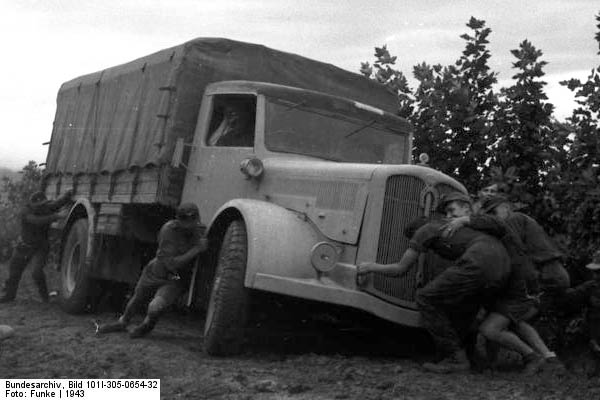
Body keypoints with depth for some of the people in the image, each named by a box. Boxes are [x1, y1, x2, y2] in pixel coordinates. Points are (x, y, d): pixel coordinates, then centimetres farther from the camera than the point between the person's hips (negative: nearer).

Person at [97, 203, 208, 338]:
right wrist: (196, 250, -40)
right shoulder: (168, 230, -27)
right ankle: (122, 323, 57)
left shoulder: (201, 230, -16)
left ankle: (147, 325, 12)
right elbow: (171, 264, -32)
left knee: (155, 307, -25)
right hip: (156, 272, 0)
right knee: (137, 300, 24)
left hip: (176, 281, 0)